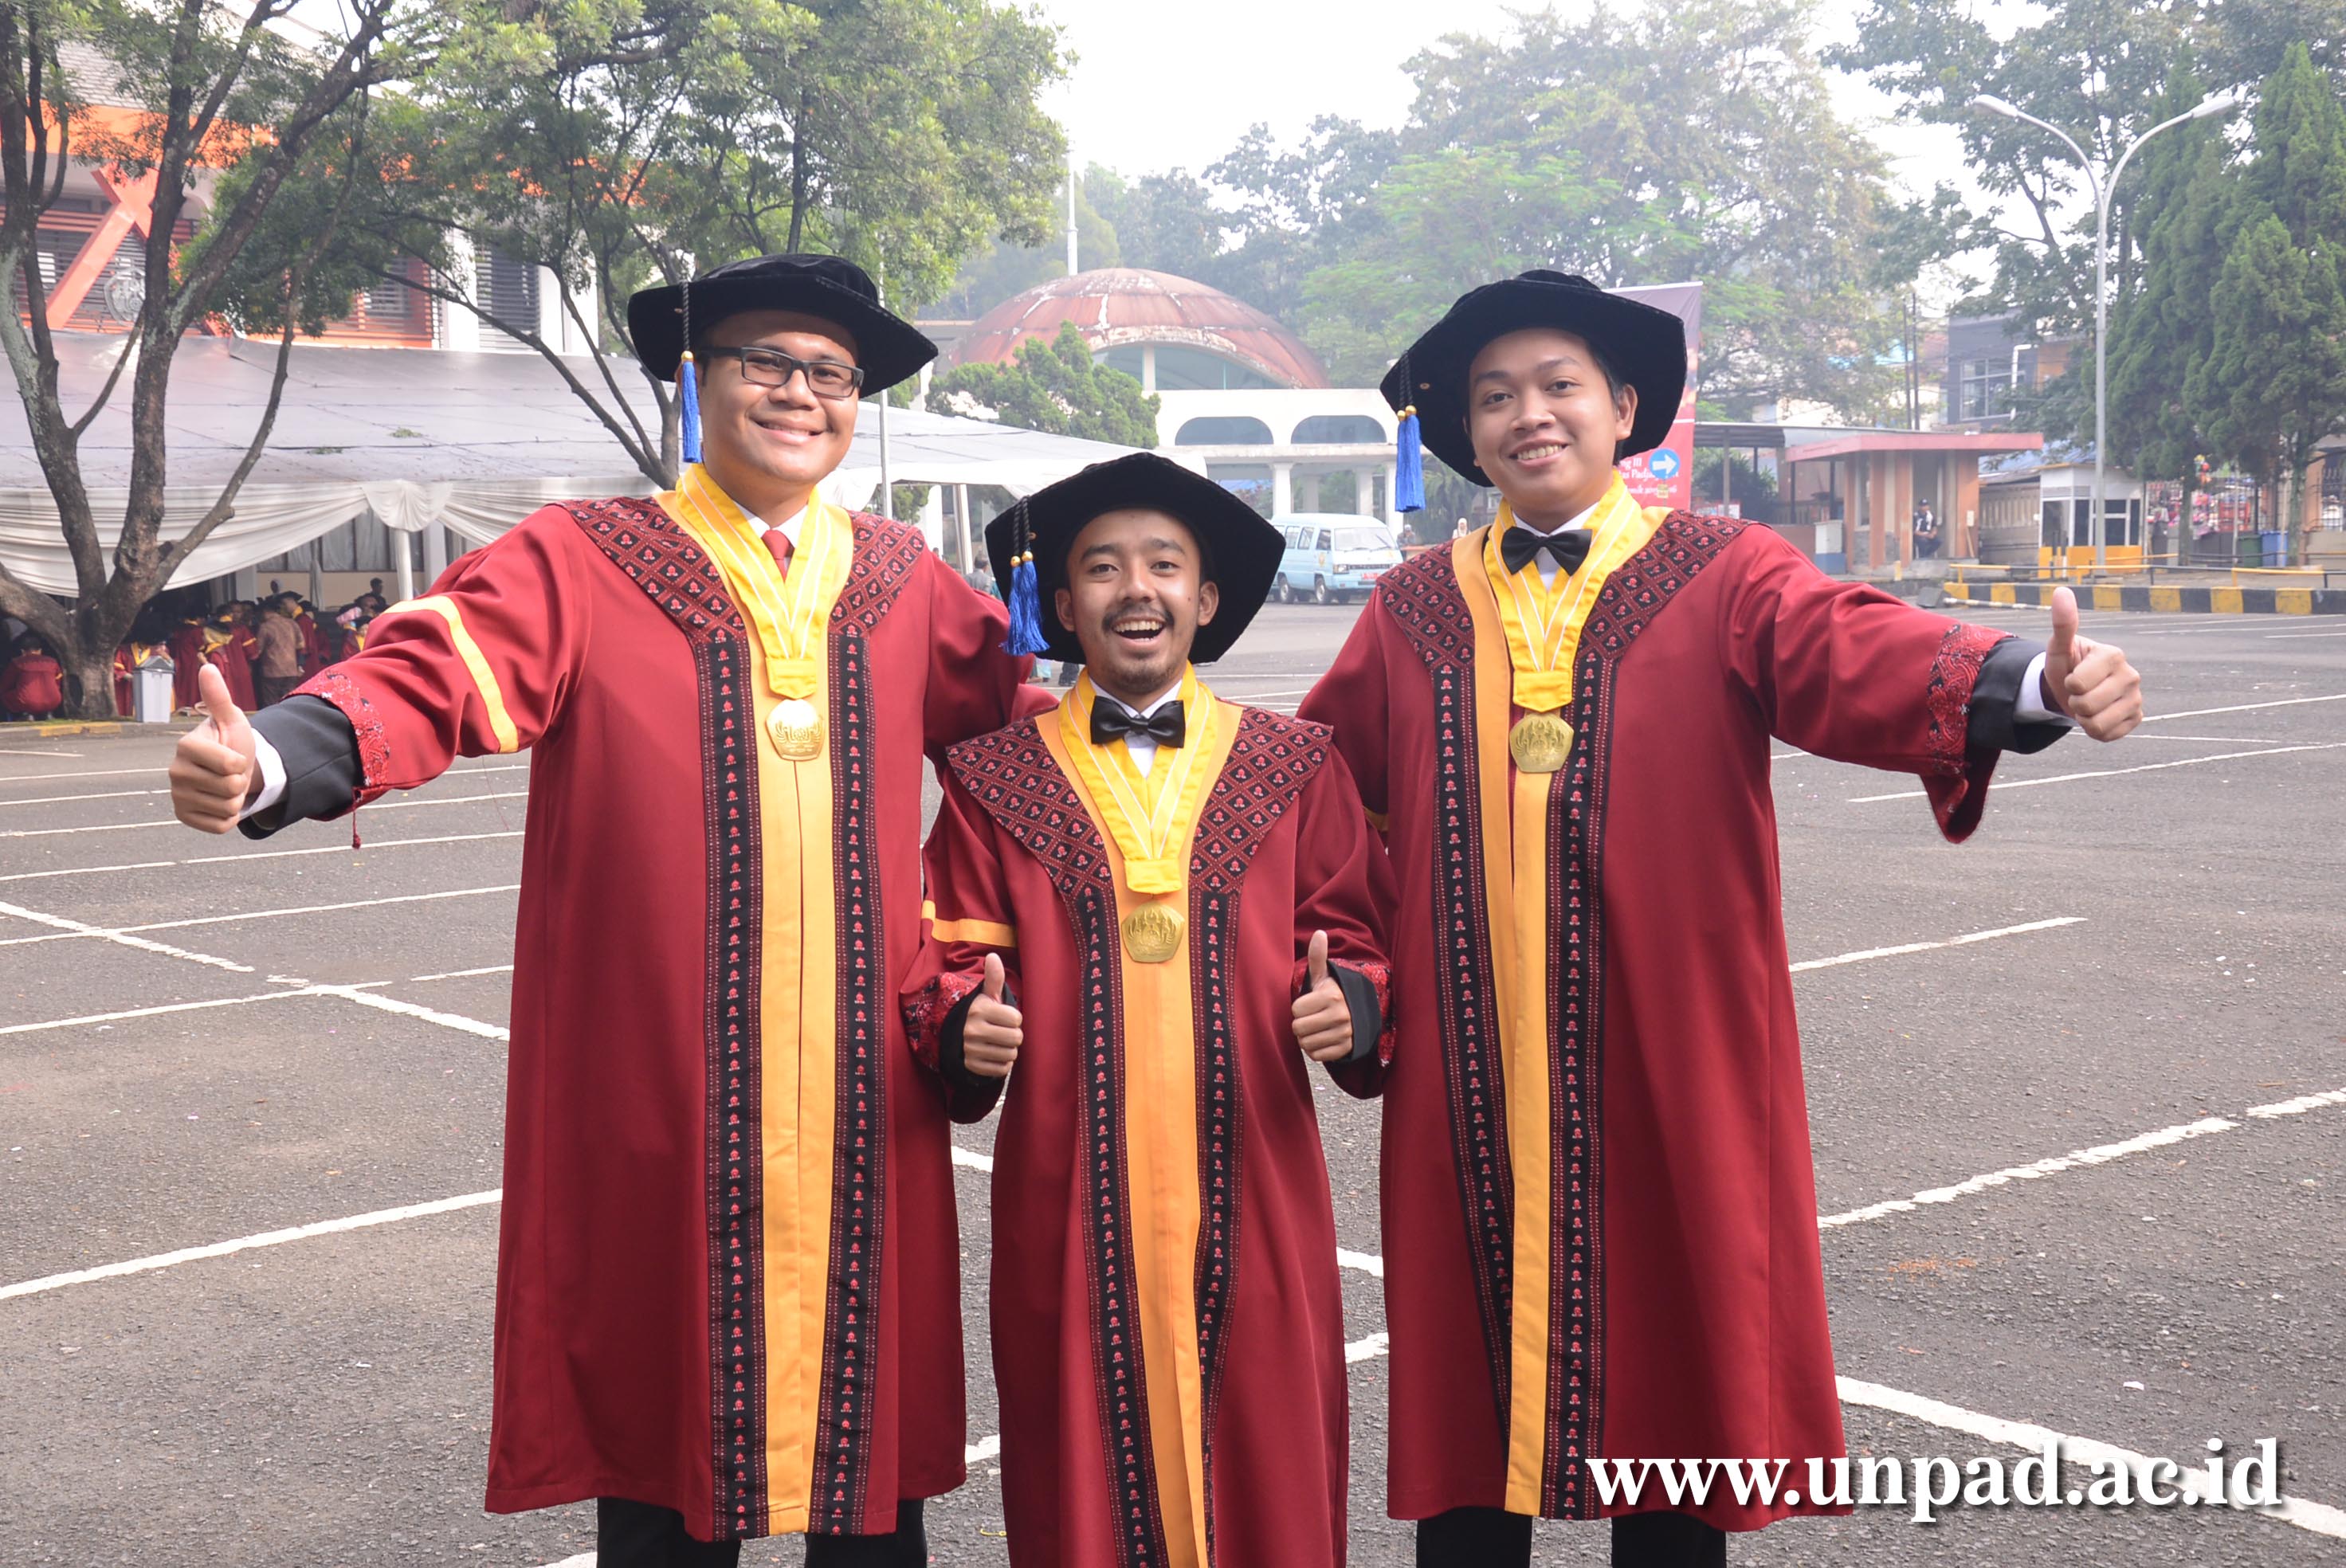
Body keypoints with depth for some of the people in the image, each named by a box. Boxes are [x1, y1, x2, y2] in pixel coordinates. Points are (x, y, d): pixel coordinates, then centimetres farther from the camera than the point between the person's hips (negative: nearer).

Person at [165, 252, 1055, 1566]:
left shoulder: (903, 583, 12)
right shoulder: (581, 566, -1)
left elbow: (1013, 714, 21)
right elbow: (421, 680, -15)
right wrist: (272, 761, -34)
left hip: (864, 1105, 3)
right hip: (655, 1107, -3)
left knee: (869, 1418, 12)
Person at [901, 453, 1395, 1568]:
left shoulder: (1292, 767, 8)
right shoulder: (997, 780, 6)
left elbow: (1354, 936, 9)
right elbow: (950, 956, 6)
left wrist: (1352, 1003, -12)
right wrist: (964, 1025, -15)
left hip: (1248, 1191, 1)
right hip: (1068, 1195, 0)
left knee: (1262, 1466, 4)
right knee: (1084, 1470, 5)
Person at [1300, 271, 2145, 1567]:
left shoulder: (1724, 576, 0)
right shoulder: (1413, 612, 10)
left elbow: (1858, 658, -18)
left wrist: (2026, 681, -37)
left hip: (1665, 1069, -2)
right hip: (1472, 1088, 2)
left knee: (1670, 1366, 8)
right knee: (1465, 1397, 8)